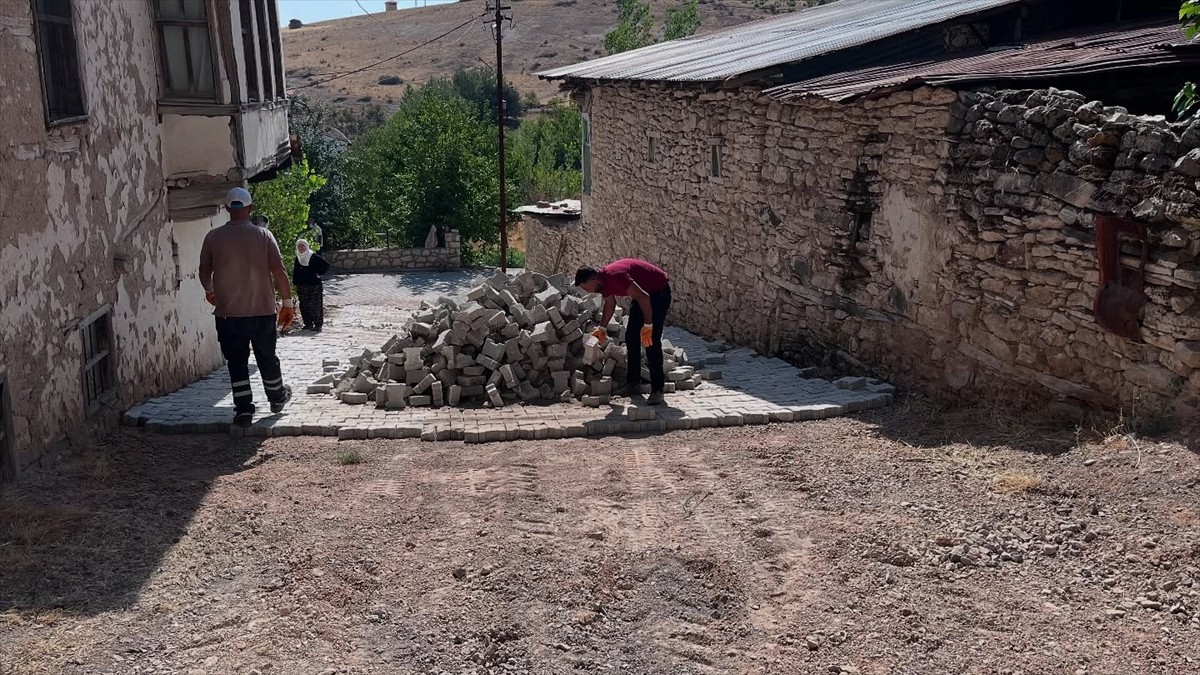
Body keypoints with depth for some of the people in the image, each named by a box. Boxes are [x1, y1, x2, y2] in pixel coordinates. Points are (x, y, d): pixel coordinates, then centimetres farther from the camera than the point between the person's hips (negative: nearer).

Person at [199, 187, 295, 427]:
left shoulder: (213, 237, -3)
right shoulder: (263, 235, -5)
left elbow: (204, 271, 7)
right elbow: (279, 271, -9)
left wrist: (210, 291, 28)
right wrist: (288, 302, -1)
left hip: (228, 312, 0)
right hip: (262, 309, 0)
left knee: (237, 362, 7)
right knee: (267, 357, 17)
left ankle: (243, 410, 4)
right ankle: (277, 399, 34)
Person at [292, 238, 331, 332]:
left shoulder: (314, 257, -5)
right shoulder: (298, 258, 10)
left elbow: (326, 265, -3)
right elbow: (295, 271, 15)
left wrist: (319, 273, -6)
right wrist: (295, 282, 10)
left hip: (314, 285, -5)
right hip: (301, 286, 5)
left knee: (316, 306, -5)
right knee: (304, 306, 7)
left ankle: (318, 324, -1)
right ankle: (308, 324, 16)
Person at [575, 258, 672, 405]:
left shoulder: (614, 276, -32)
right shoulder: (603, 280, -2)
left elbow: (643, 297, -34)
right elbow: (610, 303, 18)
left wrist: (648, 326, -30)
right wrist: (602, 328, 18)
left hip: (659, 291, -10)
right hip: (643, 292, 10)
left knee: (651, 341, -15)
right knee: (631, 336, 8)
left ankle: (657, 390, -13)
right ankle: (634, 382, 17)